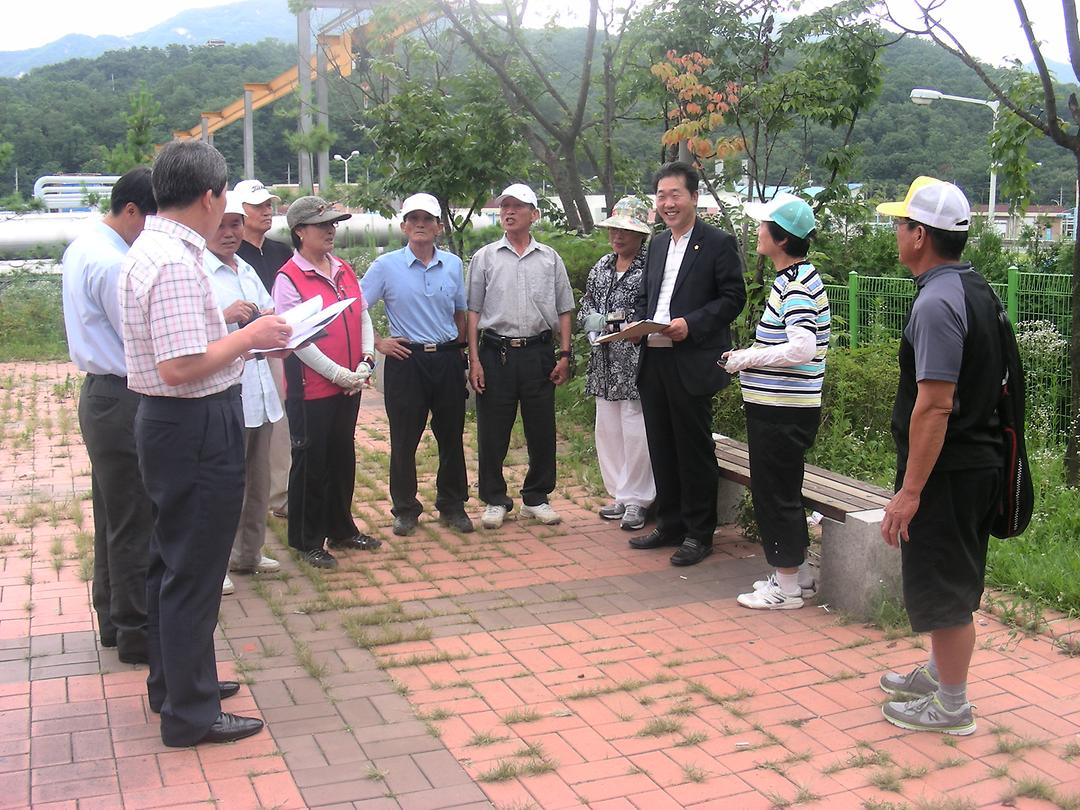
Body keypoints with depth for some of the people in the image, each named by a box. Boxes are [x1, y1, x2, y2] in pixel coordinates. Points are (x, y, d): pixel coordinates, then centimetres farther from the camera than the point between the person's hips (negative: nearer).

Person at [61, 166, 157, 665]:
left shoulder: (81, 248, 10)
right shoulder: (113, 264, -21)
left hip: (100, 394, 10)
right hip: (124, 402, -10)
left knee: (112, 515, 19)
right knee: (135, 523, 0)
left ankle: (112, 618, 32)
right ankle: (136, 633, 11)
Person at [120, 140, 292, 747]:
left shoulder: (149, 249, 10)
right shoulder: (178, 262, -22)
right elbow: (182, 367, -28)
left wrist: (244, 336, 12)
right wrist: (248, 336, -16)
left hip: (169, 422, 11)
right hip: (197, 428, -11)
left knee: (172, 559, 21)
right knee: (194, 571, 1)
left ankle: (174, 681, 38)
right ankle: (191, 713, 14)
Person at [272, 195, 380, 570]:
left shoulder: (345, 271, 10)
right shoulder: (289, 279, -11)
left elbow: (363, 318, 12)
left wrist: (365, 364, -2)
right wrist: (339, 374, -16)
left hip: (349, 384, 7)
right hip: (311, 388, -7)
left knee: (343, 458, 16)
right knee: (311, 463, 3)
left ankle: (341, 529, 31)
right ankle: (307, 540, 16)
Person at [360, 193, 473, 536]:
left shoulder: (453, 264, 8)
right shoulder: (386, 266, -2)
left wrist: (460, 351, 13)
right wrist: (377, 342, -6)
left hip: (447, 359, 3)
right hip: (406, 359, -3)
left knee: (451, 436, 8)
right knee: (404, 439, 4)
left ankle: (452, 506, 22)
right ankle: (405, 509, 18)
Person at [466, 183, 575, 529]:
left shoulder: (549, 259, 9)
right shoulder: (485, 257, 5)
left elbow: (564, 310, 11)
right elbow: (473, 311, 4)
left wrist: (564, 355, 3)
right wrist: (474, 359, -4)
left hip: (538, 353, 1)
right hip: (495, 352, -1)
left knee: (542, 431, 6)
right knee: (492, 432, 3)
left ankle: (536, 498, 20)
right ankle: (494, 500, 16)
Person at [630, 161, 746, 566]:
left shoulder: (719, 243, -5)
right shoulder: (657, 244, 16)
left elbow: (733, 297, -9)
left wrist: (691, 324, -20)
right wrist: (637, 323, 2)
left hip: (692, 363, -7)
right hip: (653, 360, 7)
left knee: (694, 449, 1)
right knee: (662, 448, 13)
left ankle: (699, 533, 12)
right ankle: (669, 525, 25)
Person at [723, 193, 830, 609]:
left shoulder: (798, 283, -18)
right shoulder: (791, 278, 13)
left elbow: (801, 348, -29)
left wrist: (747, 359, -18)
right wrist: (749, 355, 8)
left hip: (783, 412, -10)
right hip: (778, 406, 10)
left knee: (775, 493, 0)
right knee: (781, 492, 18)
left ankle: (786, 586, 12)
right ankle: (799, 573, 30)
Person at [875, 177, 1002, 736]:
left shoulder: (937, 303, -22)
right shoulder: (975, 288, 9)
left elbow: (935, 404, -26)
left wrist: (910, 490, -23)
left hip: (947, 472, -10)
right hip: (978, 459, 10)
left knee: (943, 589, 3)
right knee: (952, 581, 22)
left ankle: (951, 706, 17)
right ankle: (938, 673, 39)